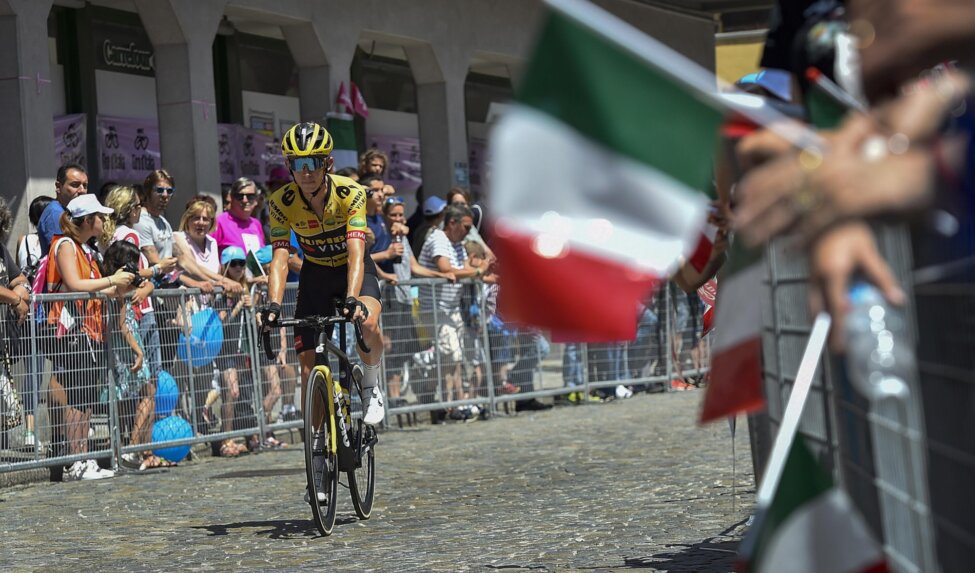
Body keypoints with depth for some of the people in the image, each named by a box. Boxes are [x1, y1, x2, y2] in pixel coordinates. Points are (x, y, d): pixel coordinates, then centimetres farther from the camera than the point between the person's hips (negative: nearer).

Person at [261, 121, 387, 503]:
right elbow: (280, 256, -26)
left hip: (353, 268, -2)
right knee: (307, 363, -6)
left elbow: (355, 252, -36)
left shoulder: (350, 194, -26)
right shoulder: (281, 202, -20)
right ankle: (317, 452, 5)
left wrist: (353, 297, -51)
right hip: (315, 274, 2)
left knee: (368, 322, -35)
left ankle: (371, 387, -4)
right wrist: (273, 303, -42)